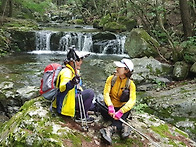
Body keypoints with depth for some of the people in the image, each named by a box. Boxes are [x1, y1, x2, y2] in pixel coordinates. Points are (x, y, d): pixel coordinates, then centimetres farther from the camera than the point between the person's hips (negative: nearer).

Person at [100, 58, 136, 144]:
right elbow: (106, 93, -17)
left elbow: (132, 100, -23)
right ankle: (123, 126, -34)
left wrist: (121, 112, -39)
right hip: (109, 108, 1)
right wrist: (110, 106, -37)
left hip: (121, 108, -1)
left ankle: (110, 129, -48)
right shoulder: (111, 78, -5)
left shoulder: (130, 84, -9)